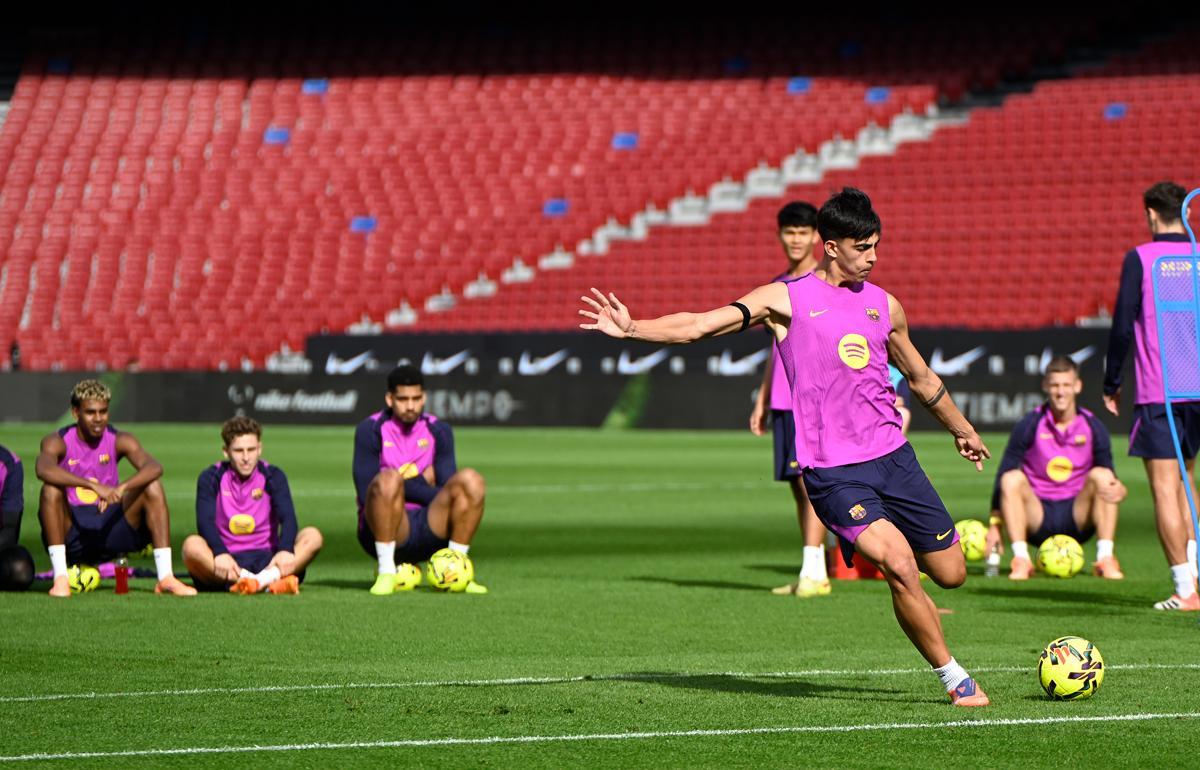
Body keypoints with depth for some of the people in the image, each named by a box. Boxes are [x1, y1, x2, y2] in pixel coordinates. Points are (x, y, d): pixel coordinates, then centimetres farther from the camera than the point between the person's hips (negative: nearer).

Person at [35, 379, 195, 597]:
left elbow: (154, 467, -18)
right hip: (70, 532, -3)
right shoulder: (58, 442, -7)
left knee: (152, 487, -17)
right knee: (51, 489, -30)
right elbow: (43, 469, -32)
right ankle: (60, 578, -32)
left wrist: (122, 488, -39)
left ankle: (165, 578, -24)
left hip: (109, 527, 3)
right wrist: (94, 486, -43)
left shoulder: (119, 440, 1)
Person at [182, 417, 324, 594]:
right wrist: (220, 554, -34)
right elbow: (205, 521, -13)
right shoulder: (212, 478, 3)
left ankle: (267, 577, -47)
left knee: (313, 536, -22)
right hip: (227, 564, -2)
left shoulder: (273, 476, 6)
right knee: (192, 545, -33)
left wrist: (285, 550, -31)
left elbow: (288, 518, -9)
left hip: (266, 561, 2)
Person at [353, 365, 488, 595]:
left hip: (429, 530, 4)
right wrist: (422, 488, -12)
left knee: (470, 479, -19)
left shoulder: (438, 431, 10)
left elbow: (447, 491, 2)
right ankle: (386, 573, -25)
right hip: (384, 530, -4)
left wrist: (406, 485, -12)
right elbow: (365, 492, -12)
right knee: (388, 480, -35)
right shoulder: (372, 430, -1)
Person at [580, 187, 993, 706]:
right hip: (831, 471, -5)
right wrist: (633, 329, -20)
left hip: (893, 456, 5)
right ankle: (953, 677, -6)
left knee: (951, 573, 5)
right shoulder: (786, 299, -1)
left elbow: (920, 378, 29)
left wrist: (961, 430, 40)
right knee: (900, 566, -21)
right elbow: (701, 325, -7)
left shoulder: (884, 306, 13)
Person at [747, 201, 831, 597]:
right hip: (784, 401, 7)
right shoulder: (779, 286, 17)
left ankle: (813, 574, -14)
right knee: (797, 484, 7)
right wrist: (762, 400, 20)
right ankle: (813, 574, 11)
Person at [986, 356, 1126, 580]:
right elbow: (1003, 476, -5)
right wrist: (995, 525, -12)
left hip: (1077, 517, 1)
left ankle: (1105, 558, -27)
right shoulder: (1030, 425, -3)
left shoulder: (1092, 427, 1)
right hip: (1037, 517, -1)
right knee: (1011, 479, -25)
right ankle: (1021, 560, -30)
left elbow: (1110, 482, 1)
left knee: (1101, 476, -22)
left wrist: (1117, 490, -25)